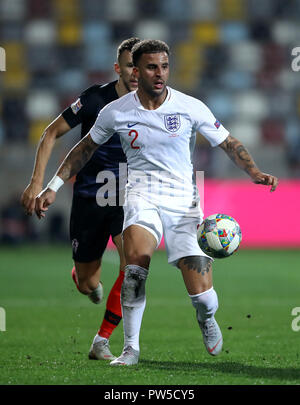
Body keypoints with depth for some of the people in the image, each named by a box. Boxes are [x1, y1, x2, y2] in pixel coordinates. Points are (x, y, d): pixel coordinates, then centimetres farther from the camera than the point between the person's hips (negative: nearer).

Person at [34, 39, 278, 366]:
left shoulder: (191, 108, -4)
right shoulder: (116, 112, 0)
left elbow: (228, 144, 5)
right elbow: (85, 148, 16)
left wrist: (254, 172, -12)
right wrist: (53, 186, 13)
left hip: (183, 200, 0)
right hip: (142, 195, 0)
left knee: (202, 296, -10)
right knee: (136, 260, -32)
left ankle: (206, 319, 30)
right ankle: (131, 348, -17)